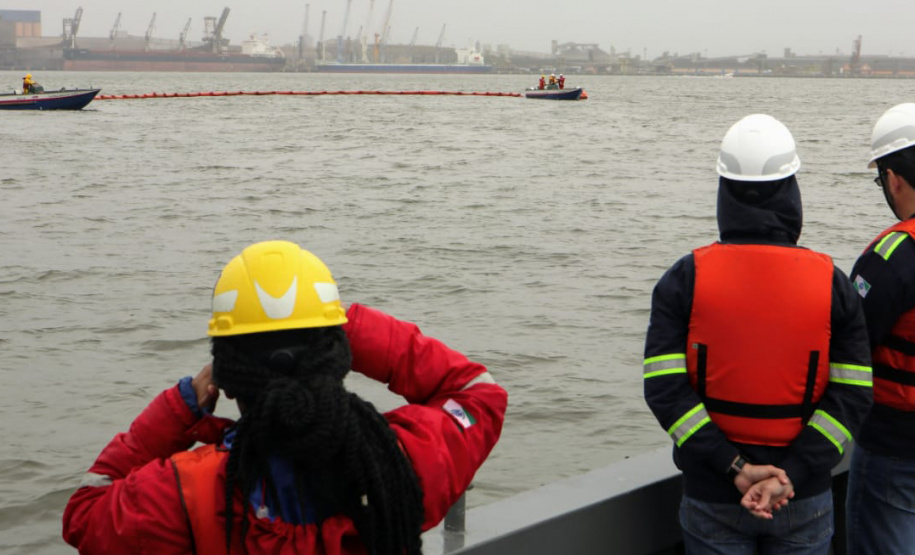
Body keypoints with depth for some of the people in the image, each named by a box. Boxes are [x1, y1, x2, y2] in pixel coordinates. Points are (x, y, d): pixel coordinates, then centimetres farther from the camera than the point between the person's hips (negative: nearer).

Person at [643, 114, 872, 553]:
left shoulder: (685, 279, -7)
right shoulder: (831, 283, -5)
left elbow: (663, 388, -14)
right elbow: (852, 397, -10)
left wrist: (735, 467, -14)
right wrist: (790, 475, -14)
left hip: (711, 498, 0)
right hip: (804, 501, 1)